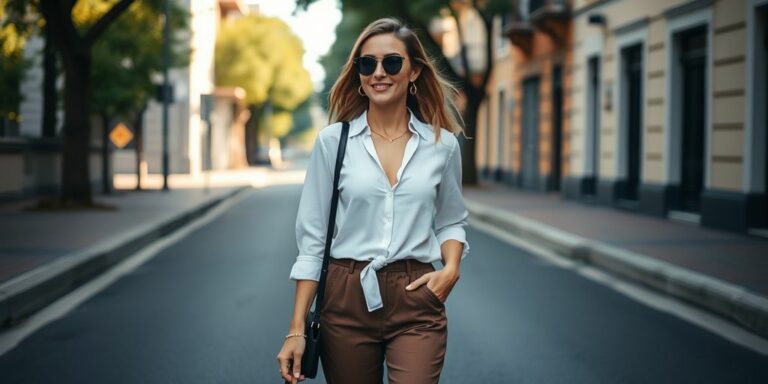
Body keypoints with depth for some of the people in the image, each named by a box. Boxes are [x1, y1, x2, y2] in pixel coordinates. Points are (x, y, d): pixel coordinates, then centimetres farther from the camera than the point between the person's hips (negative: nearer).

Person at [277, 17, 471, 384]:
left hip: (416, 302, 0)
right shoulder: (332, 140, 0)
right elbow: (312, 238, 0)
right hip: (346, 300, 0)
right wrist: (297, 329, -4)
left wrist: (451, 268, -4)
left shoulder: (442, 144, 4)